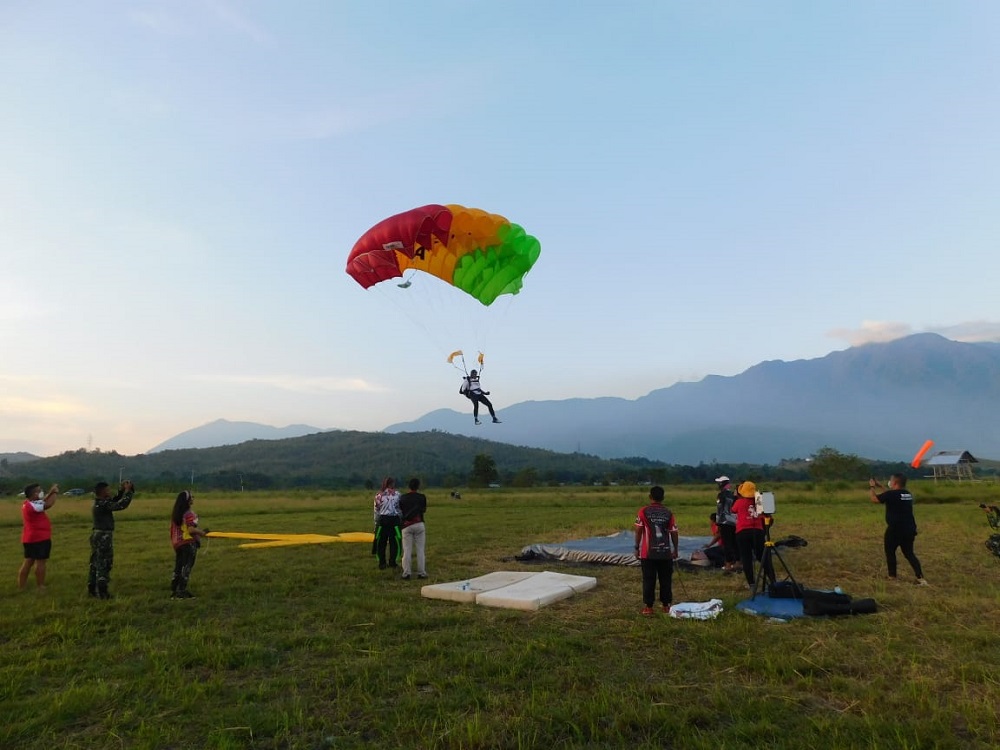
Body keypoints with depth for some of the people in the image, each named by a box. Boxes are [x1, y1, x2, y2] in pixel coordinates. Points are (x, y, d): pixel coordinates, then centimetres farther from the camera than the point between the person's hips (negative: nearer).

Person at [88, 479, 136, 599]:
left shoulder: (100, 502, 8)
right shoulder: (103, 505, -21)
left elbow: (114, 501, 19)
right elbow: (121, 505, -25)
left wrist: (121, 490, 7)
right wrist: (128, 491, -16)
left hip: (98, 535, 10)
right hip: (103, 537, -10)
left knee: (95, 563, 16)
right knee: (104, 564, -3)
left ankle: (92, 589, 25)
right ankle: (102, 592, 1)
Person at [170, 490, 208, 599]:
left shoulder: (175, 513, 10)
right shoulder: (189, 514, -15)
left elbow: (172, 529, 14)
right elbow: (191, 529, -22)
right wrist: (203, 533, -10)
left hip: (177, 543, 8)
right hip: (188, 543, -8)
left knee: (178, 567, 13)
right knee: (186, 567, -2)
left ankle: (173, 591, 16)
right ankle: (182, 592, -1)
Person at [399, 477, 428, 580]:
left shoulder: (403, 498, 5)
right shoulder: (421, 497, 1)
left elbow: (401, 511, 9)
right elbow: (424, 510, 11)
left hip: (407, 526, 1)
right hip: (419, 524, -1)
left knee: (407, 550, 3)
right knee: (420, 550, 4)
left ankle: (406, 573, 1)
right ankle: (421, 573, 5)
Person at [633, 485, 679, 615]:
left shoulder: (643, 511, -4)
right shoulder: (668, 513, 2)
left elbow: (638, 531, -6)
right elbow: (674, 533, 3)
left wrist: (637, 548, 3)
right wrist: (675, 550, 15)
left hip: (648, 552, -2)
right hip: (666, 552, 2)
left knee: (649, 580, 3)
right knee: (666, 580, 11)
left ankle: (648, 607, 5)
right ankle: (666, 605, 17)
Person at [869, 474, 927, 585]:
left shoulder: (891, 494, -16)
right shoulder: (908, 494, 10)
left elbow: (874, 499, -7)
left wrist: (872, 487, 8)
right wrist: (880, 486, 29)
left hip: (895, 529, -7)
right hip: (909, 529, 7)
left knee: (890, 552, 11)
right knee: (909, 553, 11)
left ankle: (892, 577, 16)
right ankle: (921, 578, 0)